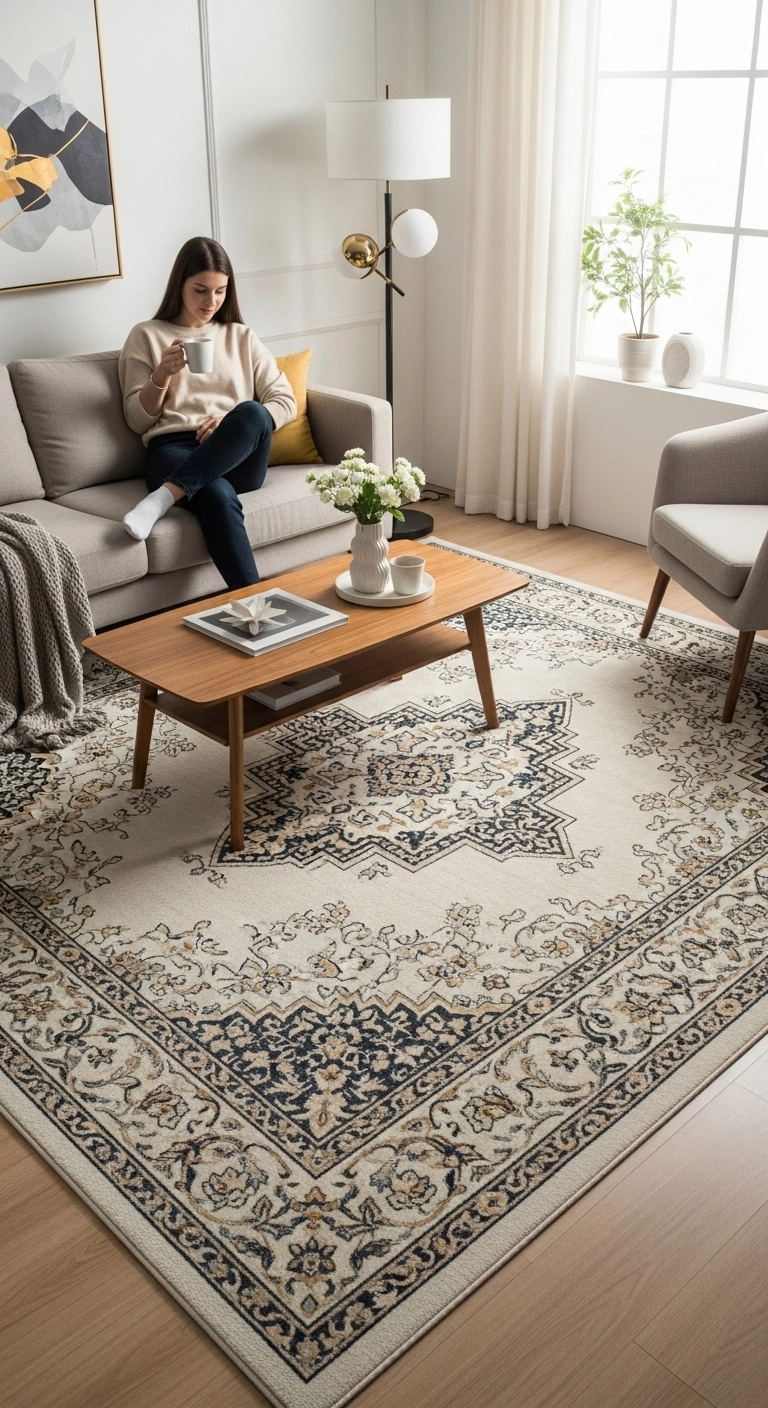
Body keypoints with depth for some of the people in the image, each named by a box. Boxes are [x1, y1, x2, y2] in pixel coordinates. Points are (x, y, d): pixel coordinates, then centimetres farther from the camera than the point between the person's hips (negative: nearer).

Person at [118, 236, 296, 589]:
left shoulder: (241, 337, 22)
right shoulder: (146, 336, 15)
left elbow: (284, 402, 12)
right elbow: (138, 420, 10)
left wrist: (238, 424, -7)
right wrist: (162, 374, -8)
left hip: (238, 456, 2)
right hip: (174, 449, -2)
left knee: (251, 413, -36)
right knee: (218, 497, -39)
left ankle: (165, 496, -41)